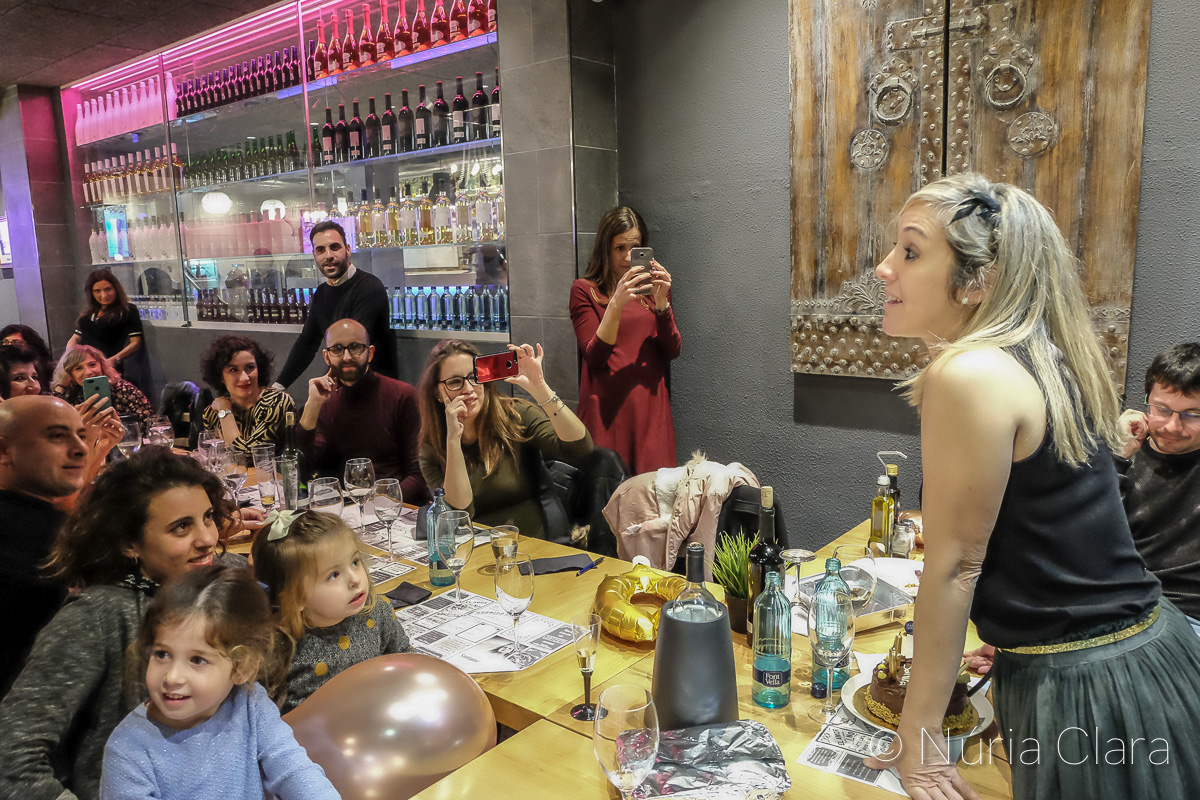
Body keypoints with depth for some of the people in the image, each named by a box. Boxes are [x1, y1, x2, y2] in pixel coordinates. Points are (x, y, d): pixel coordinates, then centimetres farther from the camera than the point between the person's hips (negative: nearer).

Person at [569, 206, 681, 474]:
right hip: (607, 406, -3)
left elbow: (672, 351, 5)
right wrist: (616, 304, -19)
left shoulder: (651, 288, 14)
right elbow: (595, 357, -8)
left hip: (651, 404, 3)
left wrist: (661, 302, -9)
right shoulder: (584, 290, 1)